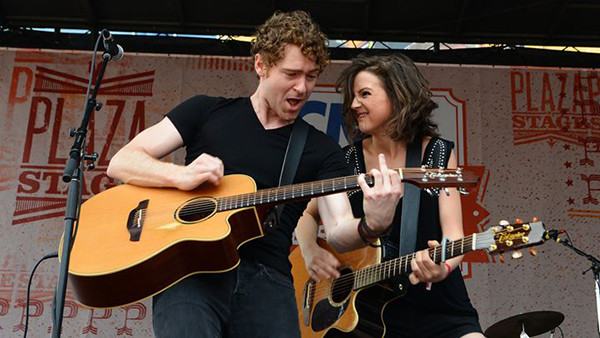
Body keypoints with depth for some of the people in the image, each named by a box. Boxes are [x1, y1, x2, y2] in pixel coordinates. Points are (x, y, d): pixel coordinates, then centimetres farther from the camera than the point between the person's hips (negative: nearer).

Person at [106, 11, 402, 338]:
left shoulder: (323, 150, 13)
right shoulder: (206, 111, 12)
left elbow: (339, 230, 1)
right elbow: (120, 163, 8)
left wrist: (372, 224, -22)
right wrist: (181, 175, -12)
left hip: (265, 277, 3)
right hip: (192, 266, -2)